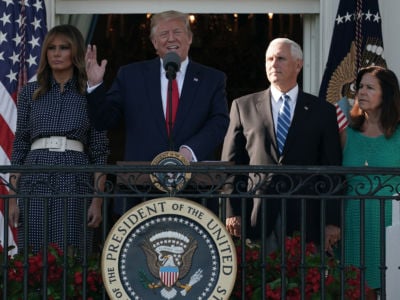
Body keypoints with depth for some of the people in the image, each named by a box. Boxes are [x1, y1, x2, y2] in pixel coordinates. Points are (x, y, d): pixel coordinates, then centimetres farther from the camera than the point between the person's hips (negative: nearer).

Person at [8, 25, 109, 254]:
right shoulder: (30, 93, 11)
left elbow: (100, 151, 4)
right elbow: (19, 146, 12)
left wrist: (98, 200, -4)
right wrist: (12, 198, 4)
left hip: (75, 182, -1)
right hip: (35, 179, 2)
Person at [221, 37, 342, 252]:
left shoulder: (322, 111, 10)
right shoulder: (243, 106, 11)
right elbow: (230, 163, 9)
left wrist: (332, 222, 1)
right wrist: (232, 212, -1)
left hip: (305, 219, 0)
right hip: (255, 217, 0)